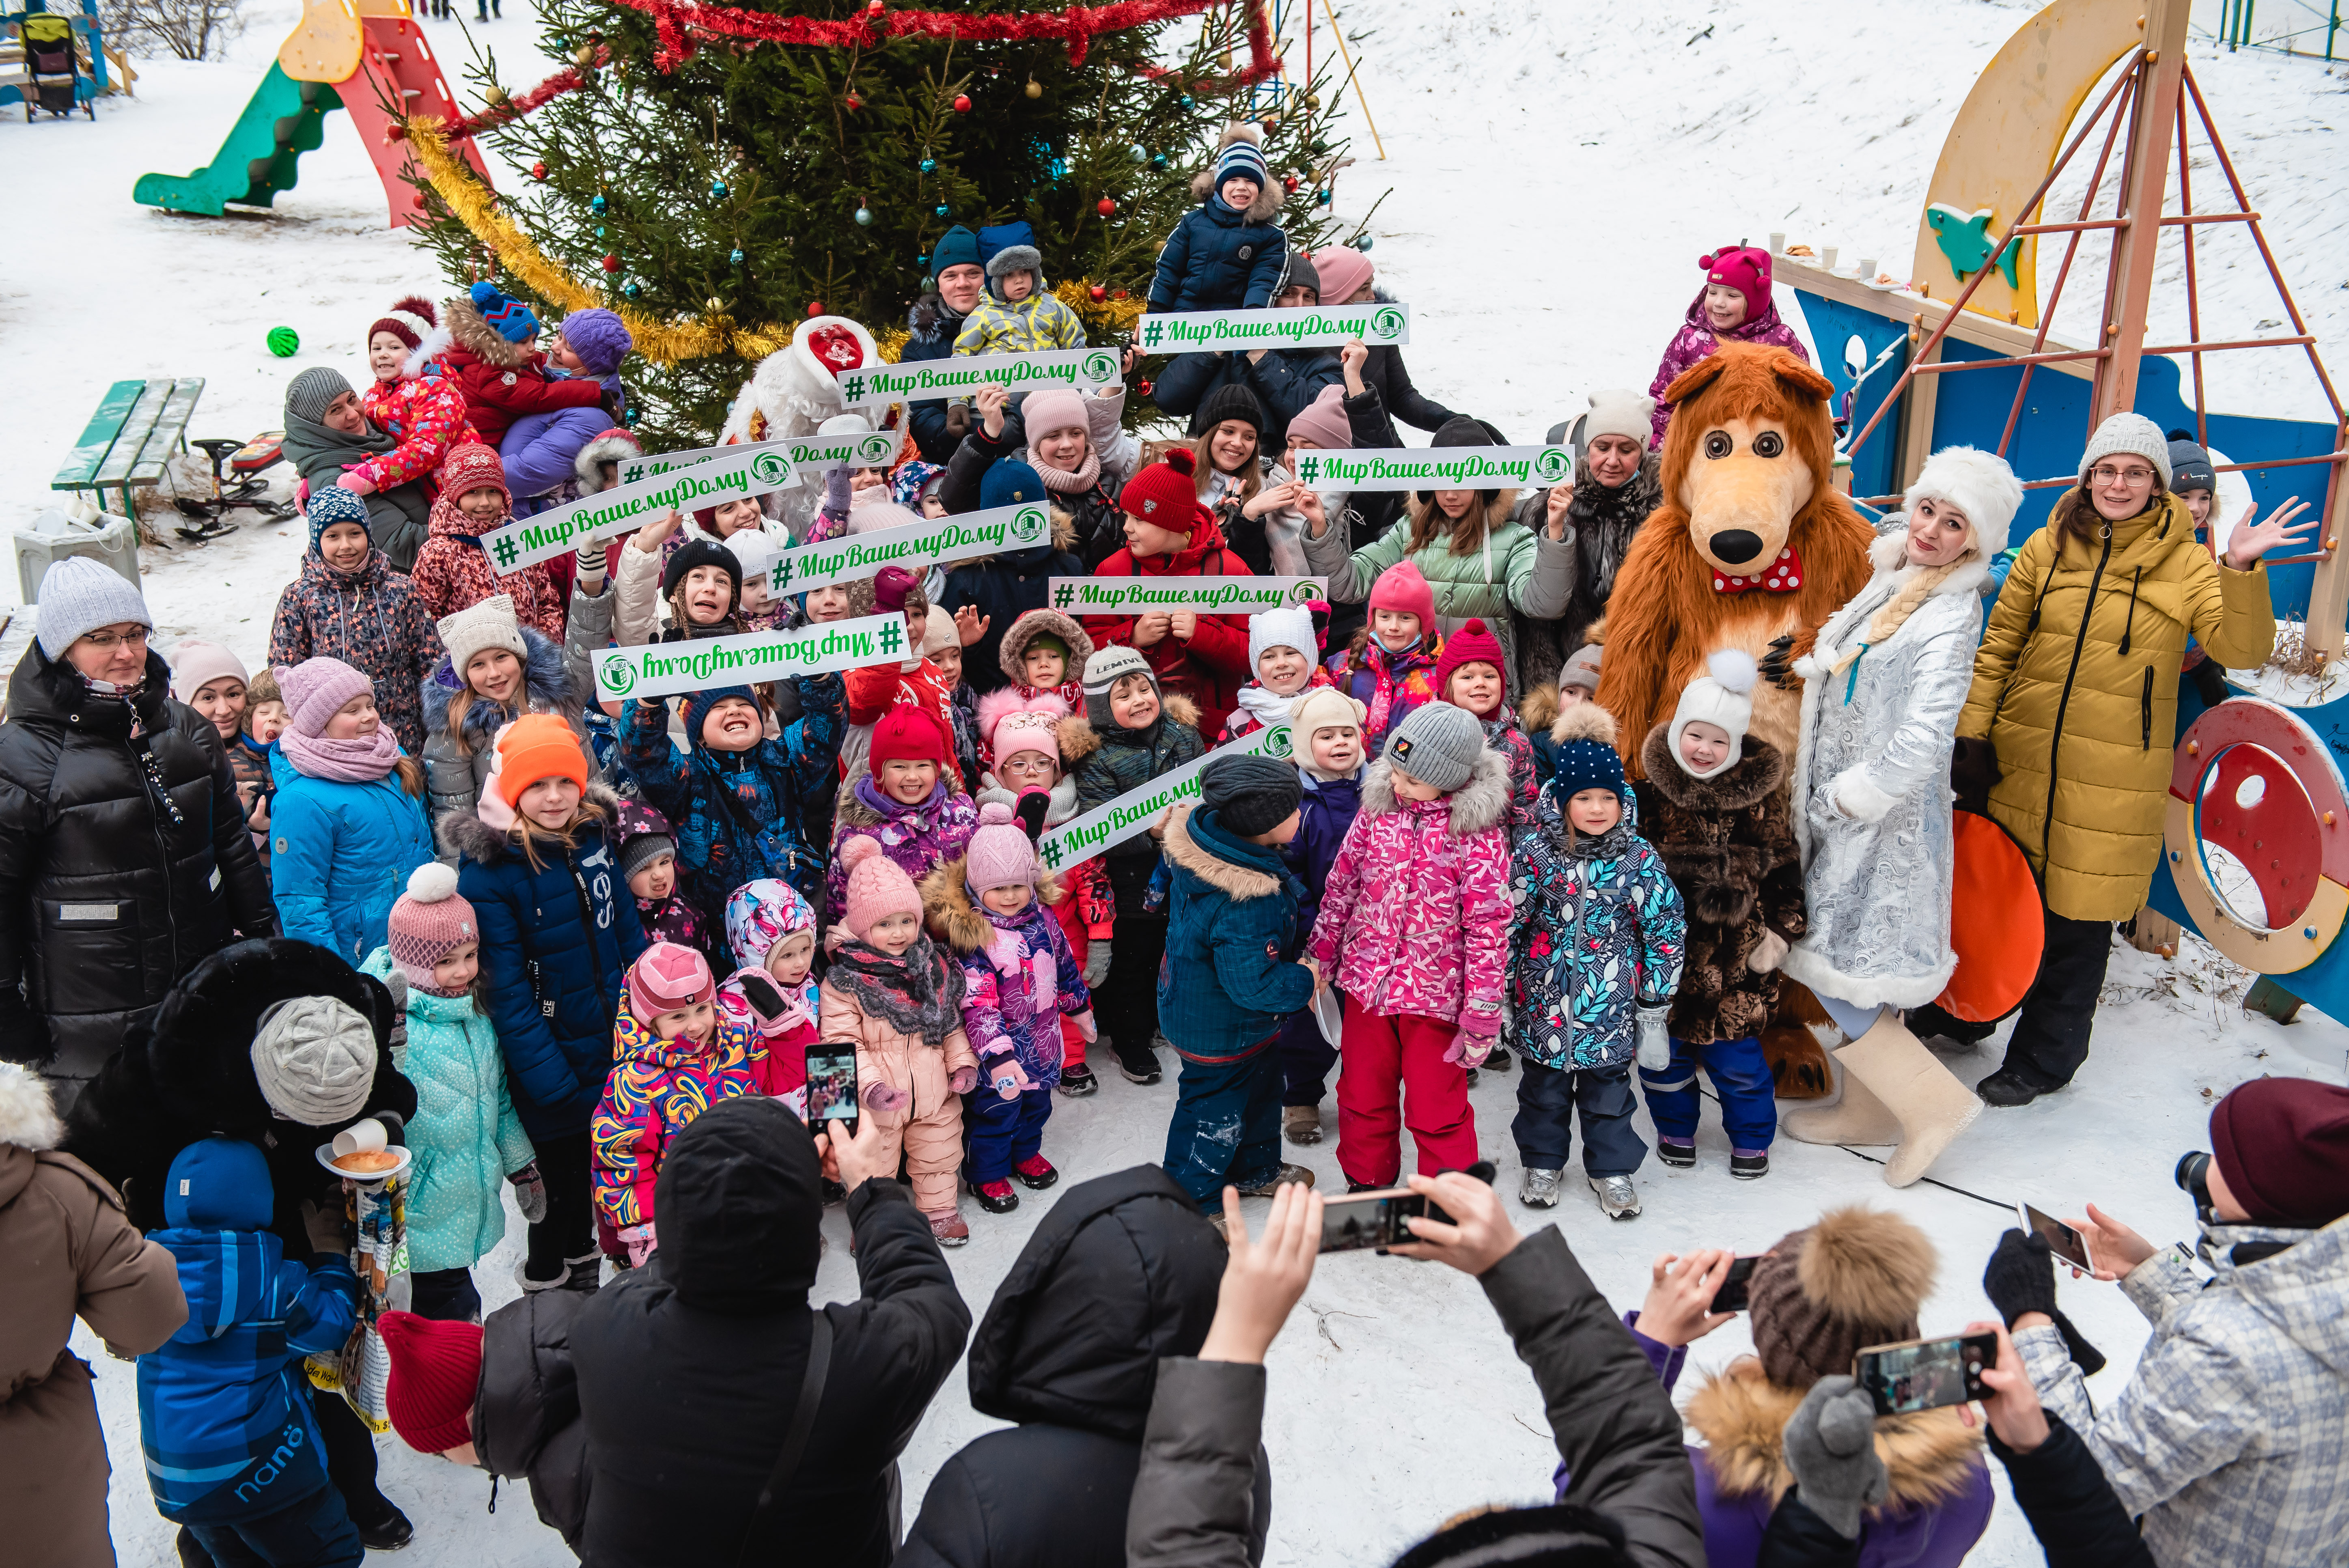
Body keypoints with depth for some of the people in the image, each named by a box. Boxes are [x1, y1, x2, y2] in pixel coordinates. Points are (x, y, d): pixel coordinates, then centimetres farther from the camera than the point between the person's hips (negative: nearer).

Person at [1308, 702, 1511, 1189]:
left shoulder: (1479, 833, -14)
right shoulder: (1378, 810, -2)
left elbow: (1488, 925, -13)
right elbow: (1340, 887, 8)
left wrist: (1482, 1013, -13)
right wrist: (1320, 959, 11)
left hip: (1435, 996, -4)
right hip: (1366, 983, 4)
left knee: (1437, 1112, 7)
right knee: (1362, 1098, 18)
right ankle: (1365, 1186, 39)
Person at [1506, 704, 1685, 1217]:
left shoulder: (1639, 857, -9)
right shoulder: (1535, 849, -9)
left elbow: (1668, 930, -1)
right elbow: (1507, 919, -1)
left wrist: (1654, 1005, 1)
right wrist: (1499, 993, 1)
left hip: (1610, 1001, 0)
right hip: (1544, 998, 1)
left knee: (1608, 1085, 11)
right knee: (1544, 1085, 15)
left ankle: (1612, 1168, 30)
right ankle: (1543, 1161, 35)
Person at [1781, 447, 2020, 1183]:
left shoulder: (1949, 618, -20)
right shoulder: (1886, 580, 6)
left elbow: (1919, 744, -26)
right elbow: (1832, 681, 22)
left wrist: (1837, 800, -15)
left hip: (1885, 819, -8)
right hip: (1841, 810, 8)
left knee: (1834, 970, -3)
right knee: (1856, 965, 18)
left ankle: (1931, 1100, 12)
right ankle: (1871, 1110, 32)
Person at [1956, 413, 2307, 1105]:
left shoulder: (2186, 563, -1)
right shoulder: (2047, 548, 5)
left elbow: (2240, 649, -11)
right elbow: (1998, 646, 8)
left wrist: (2242, 574, -26)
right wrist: (1973, 733, 1)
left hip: (2113, 778, -2)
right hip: (2022, 758, 2)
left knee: (2079, 917, 4)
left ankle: (2044, 1058, 20)